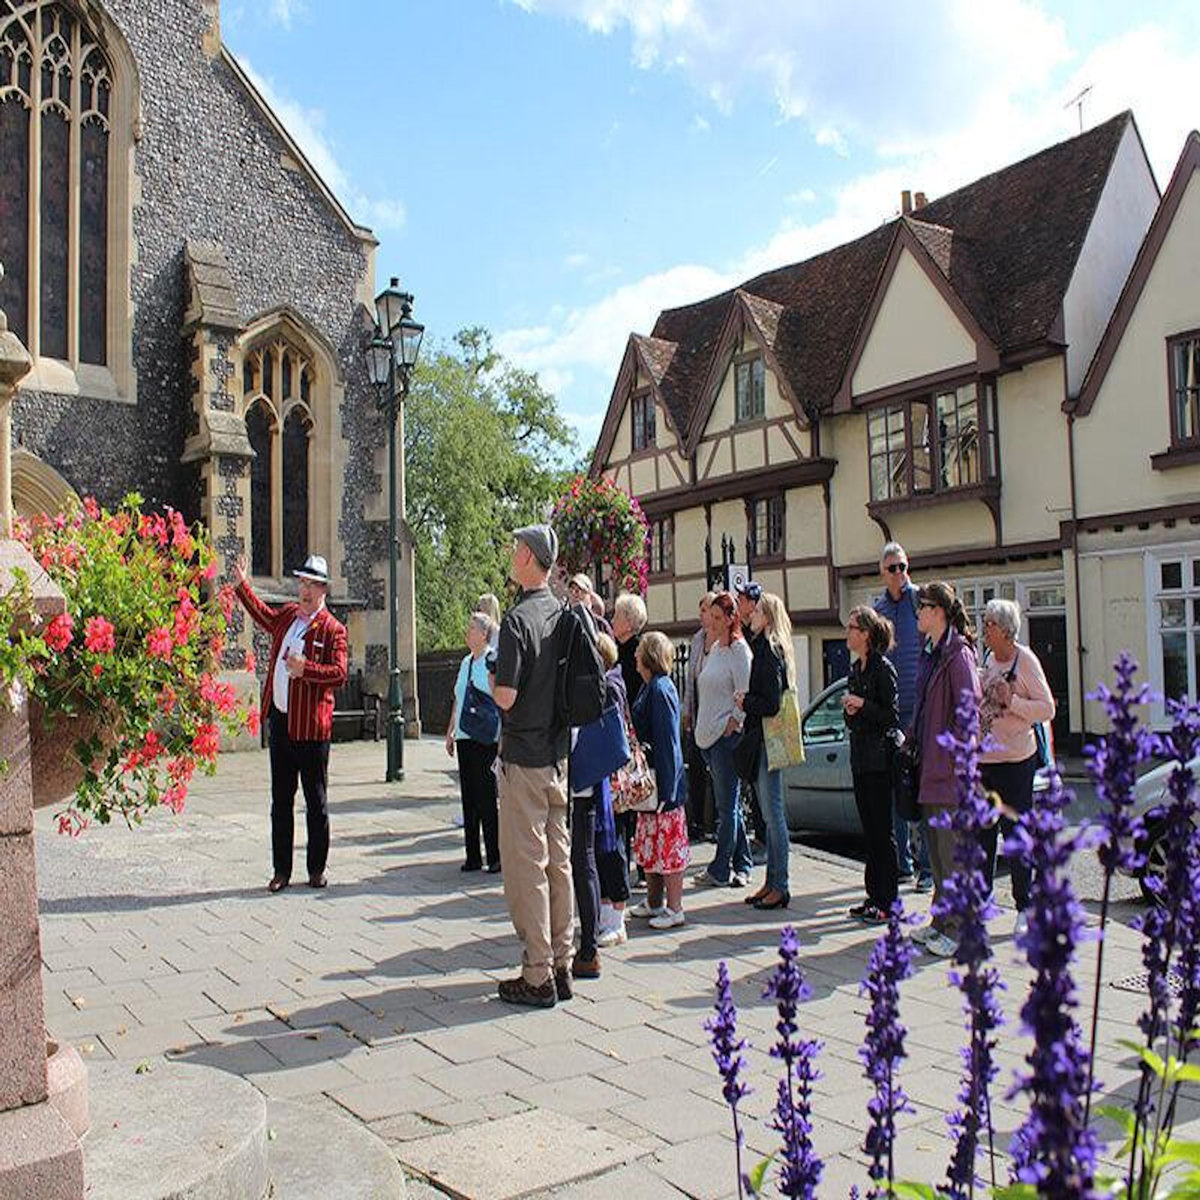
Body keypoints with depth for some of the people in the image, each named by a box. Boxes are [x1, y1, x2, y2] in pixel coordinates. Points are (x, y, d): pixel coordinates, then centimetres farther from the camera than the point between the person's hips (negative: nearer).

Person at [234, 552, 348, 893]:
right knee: (280, 800, 10)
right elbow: (263, 616, 34)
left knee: (316, 801, 5)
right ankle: (281, 870, 19)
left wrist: (305, 668, -26)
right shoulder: (287, 614, 12)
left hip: (311, 726, -6)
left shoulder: (332, 629, -7)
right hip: (279, 720, 6)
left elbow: (339, 673, -16)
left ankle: (316, 869, 15)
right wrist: (243, 584, 32)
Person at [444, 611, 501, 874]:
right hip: (465, 736, 7)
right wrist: (450, 732, 18)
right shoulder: (466, 662, 16)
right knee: (469, 796, 9)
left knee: (486, 797, -5)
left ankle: (495, 856, 3)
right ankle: (473, 856, 15)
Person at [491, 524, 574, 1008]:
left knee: (525, 864, -1)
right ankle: (561, 965, 20)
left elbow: (505, 697, -21)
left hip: (523, 757, -8)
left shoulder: (518, 619, -17)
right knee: (558, 859, 12)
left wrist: (492, 681, -1)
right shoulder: (563, 615, 7)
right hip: (558, 752, 8)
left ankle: (537, 977, 4)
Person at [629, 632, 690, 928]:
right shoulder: (650, 687, 12)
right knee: (649, 843, 17)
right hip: (650, 781, 10)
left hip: (664, 781, -10)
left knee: (667, 843, -2)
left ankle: (674, 909, 6)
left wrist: (666, 790, -21)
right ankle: (654, 901, 28)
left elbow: (666, 742, -20)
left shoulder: (660, 689, -17)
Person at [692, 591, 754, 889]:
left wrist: (732, 723, -13)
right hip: (708, 736, 9)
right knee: (727, 805, 12)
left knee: (727, 805, -2)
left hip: (727, 736, -9)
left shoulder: (739, 650, -9)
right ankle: (742, 865, 20)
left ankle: (720, 870, 4)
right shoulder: (714, 649, 16)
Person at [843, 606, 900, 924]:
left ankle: (887, 902, 4)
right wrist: (850, 710, 1)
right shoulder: (855, 669, 14)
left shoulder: (882, 667, -12)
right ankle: (874, 895, 19)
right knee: (869, 829, 12)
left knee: (882, 831, -3)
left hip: (879, 758, -8)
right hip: (860, 757, 8)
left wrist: (862, 705, -21)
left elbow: (892, 715, -14)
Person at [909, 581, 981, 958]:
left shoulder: (958, 653, -12)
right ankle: (941, 920, 24)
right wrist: (910, 737, 14)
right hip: (929, 764, 9)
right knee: (935, 846, 14)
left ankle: (959, 930, 4)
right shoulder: (930, 652, 15)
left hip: (948, 767, -9)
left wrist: (958, 755, -17)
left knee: (951, 848, -4)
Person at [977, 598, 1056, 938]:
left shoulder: (1025, 660, -9)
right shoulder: (989, 659, 12)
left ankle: (1024, 908, 10)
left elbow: (1047, 708, -10)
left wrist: (1012, 701, -21)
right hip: (983, 758, 7)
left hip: (1016, 760, -7)